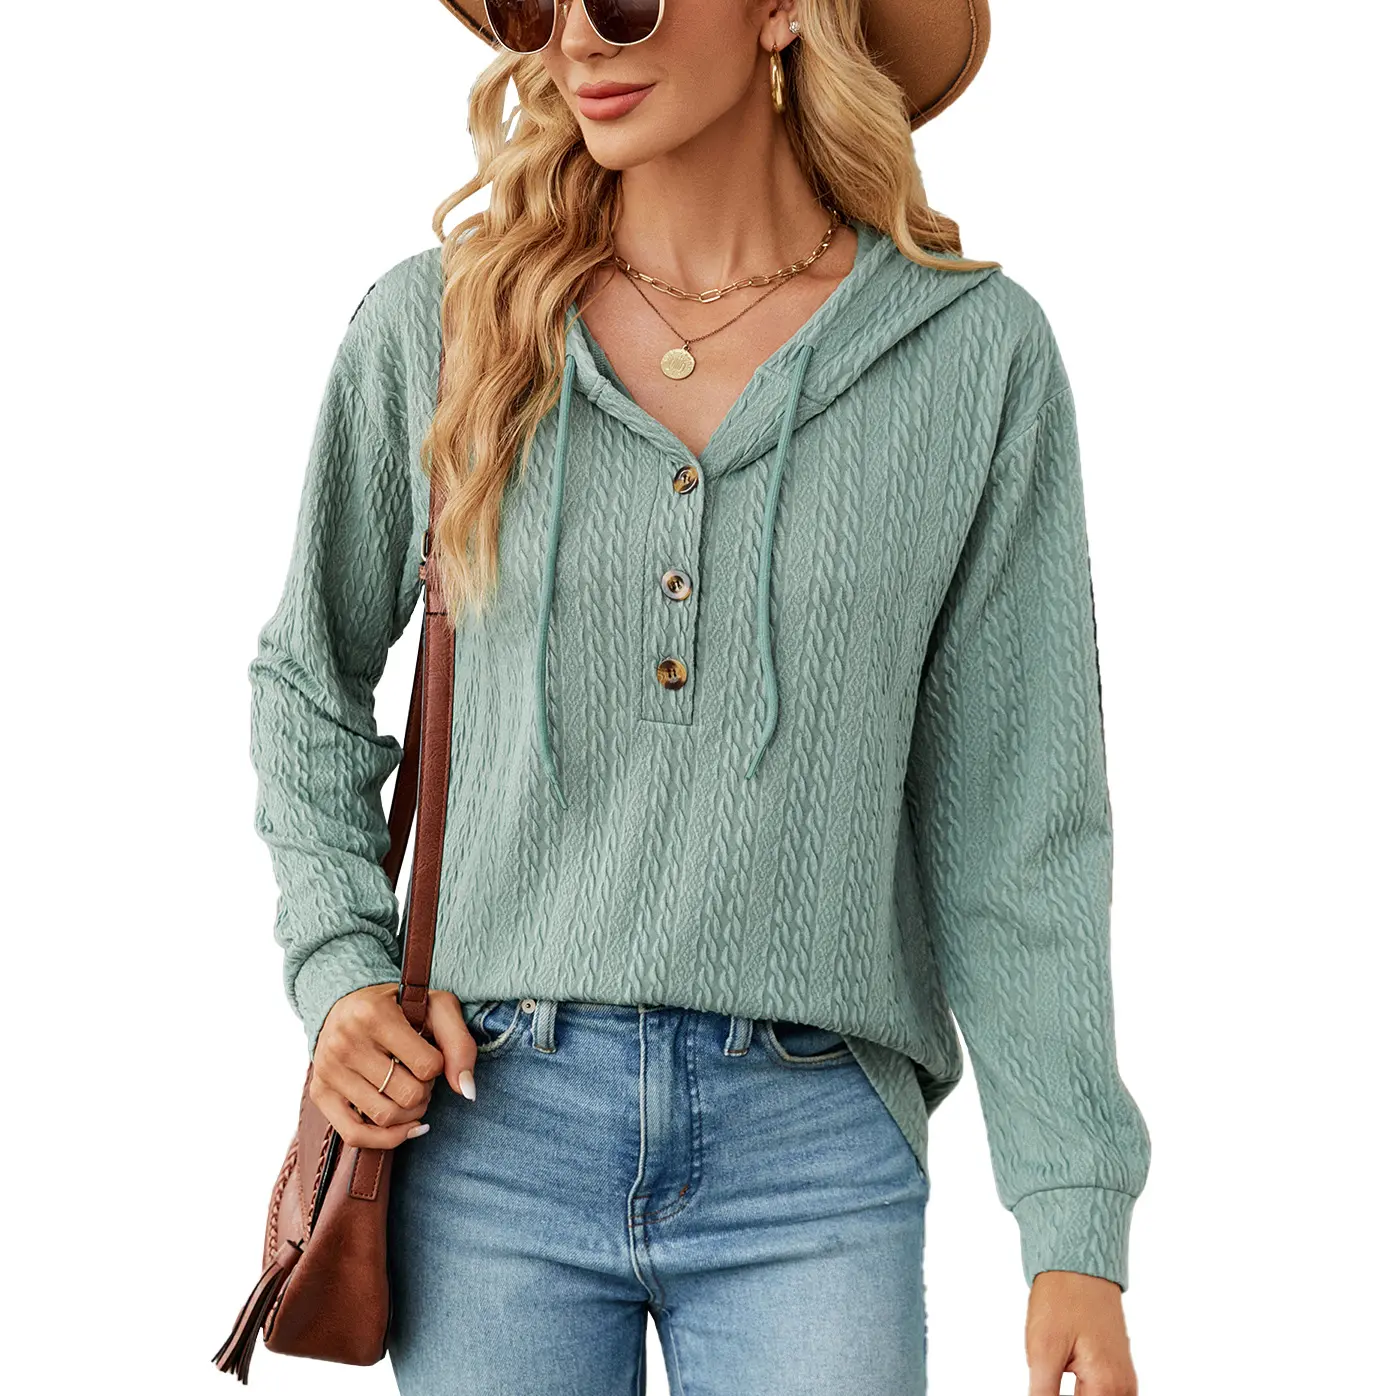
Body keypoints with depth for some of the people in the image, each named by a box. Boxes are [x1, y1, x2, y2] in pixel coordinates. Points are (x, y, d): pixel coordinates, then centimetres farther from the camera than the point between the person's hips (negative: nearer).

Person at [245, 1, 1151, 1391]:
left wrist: (1076, 1235, -4)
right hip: (494, 1125, 1)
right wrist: (339, 966, 2)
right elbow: (310, 681, 17)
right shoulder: (434, 324, 2)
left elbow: (1018, 821, -1)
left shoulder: (977, 352, -2)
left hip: (815, 1164, -1)